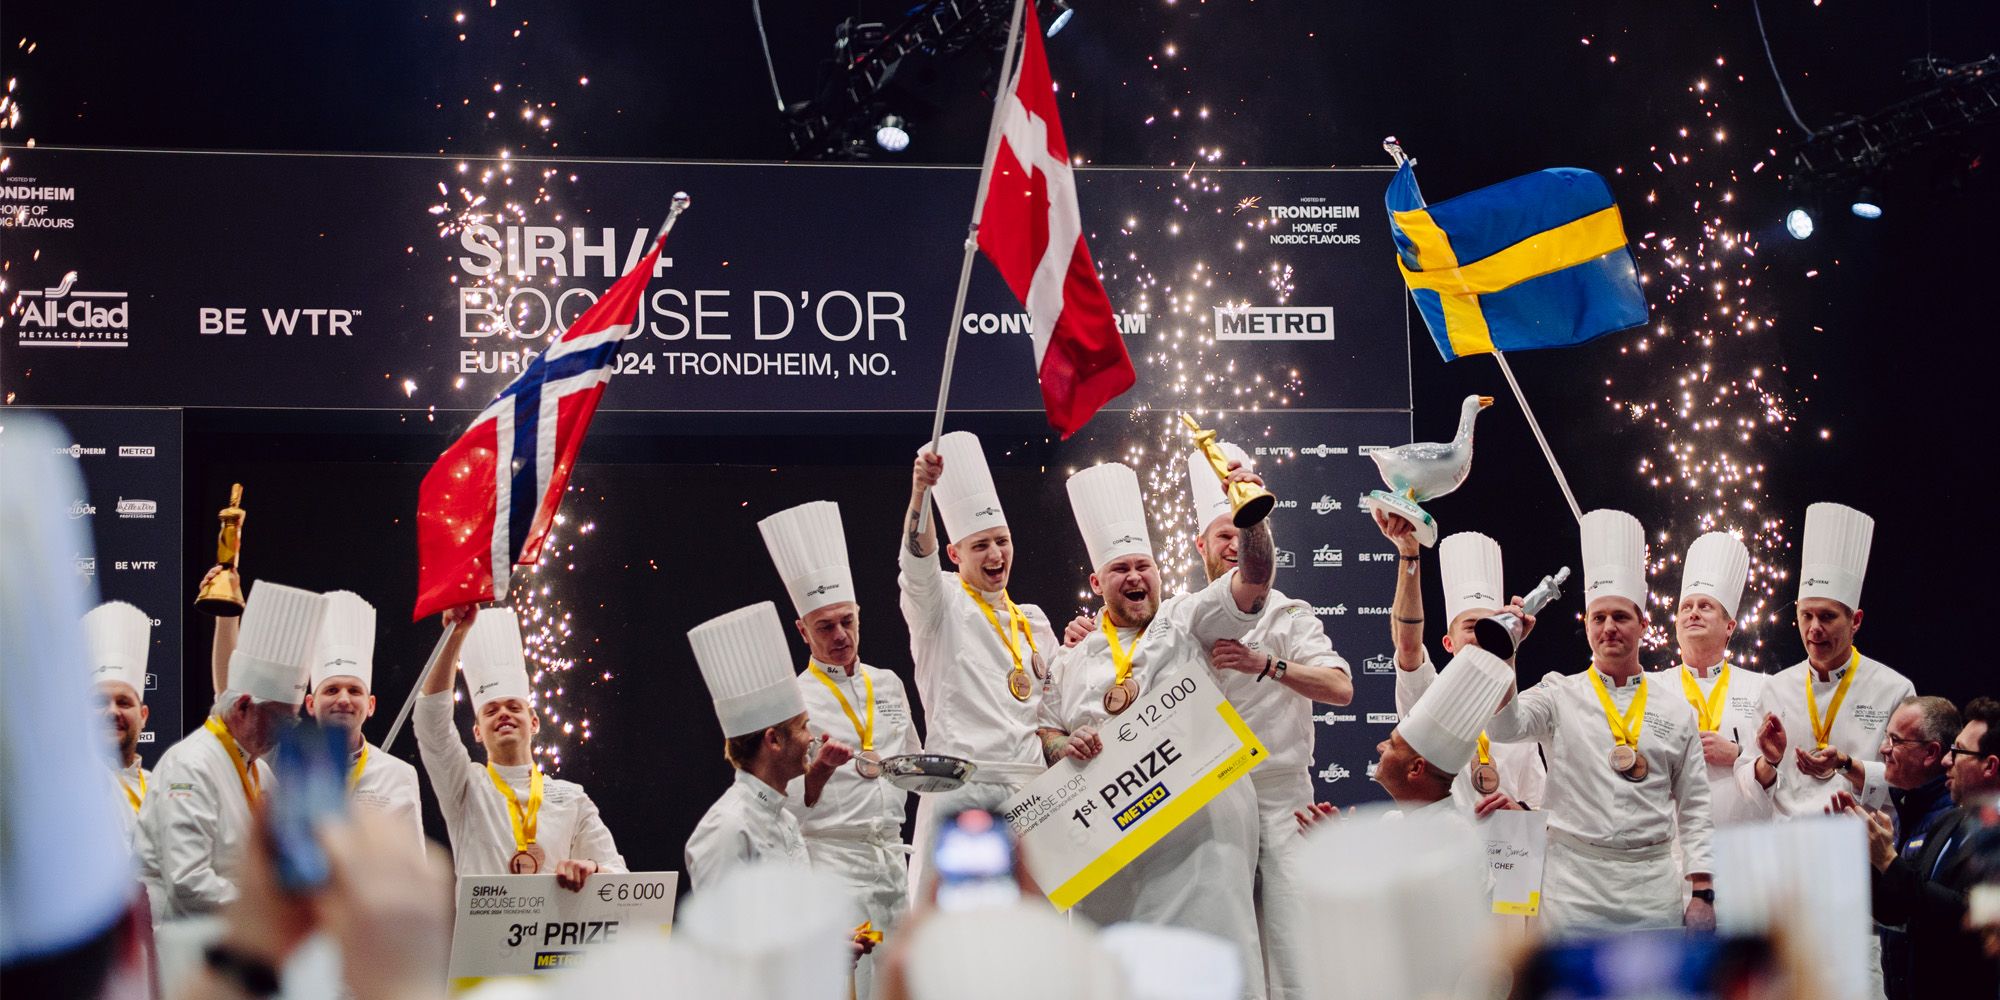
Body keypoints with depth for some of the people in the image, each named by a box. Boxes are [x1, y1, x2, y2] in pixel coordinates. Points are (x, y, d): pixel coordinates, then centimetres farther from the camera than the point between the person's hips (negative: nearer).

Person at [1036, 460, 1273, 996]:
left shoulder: (1186, 621, 11)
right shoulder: (1072, 661, 20)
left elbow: (1253, 580, -3)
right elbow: (1044, 731, 22)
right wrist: (1062, 744, -2)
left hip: (1198, 822, -3)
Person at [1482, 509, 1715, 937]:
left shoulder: (1675, 709, 11)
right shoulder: (1561, 695, 6)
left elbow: (1694, 805, 11)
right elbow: (1504, 726, -12)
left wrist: (1702, 892, 4)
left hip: (1654, 889, 2)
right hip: (1576, 890, -2)